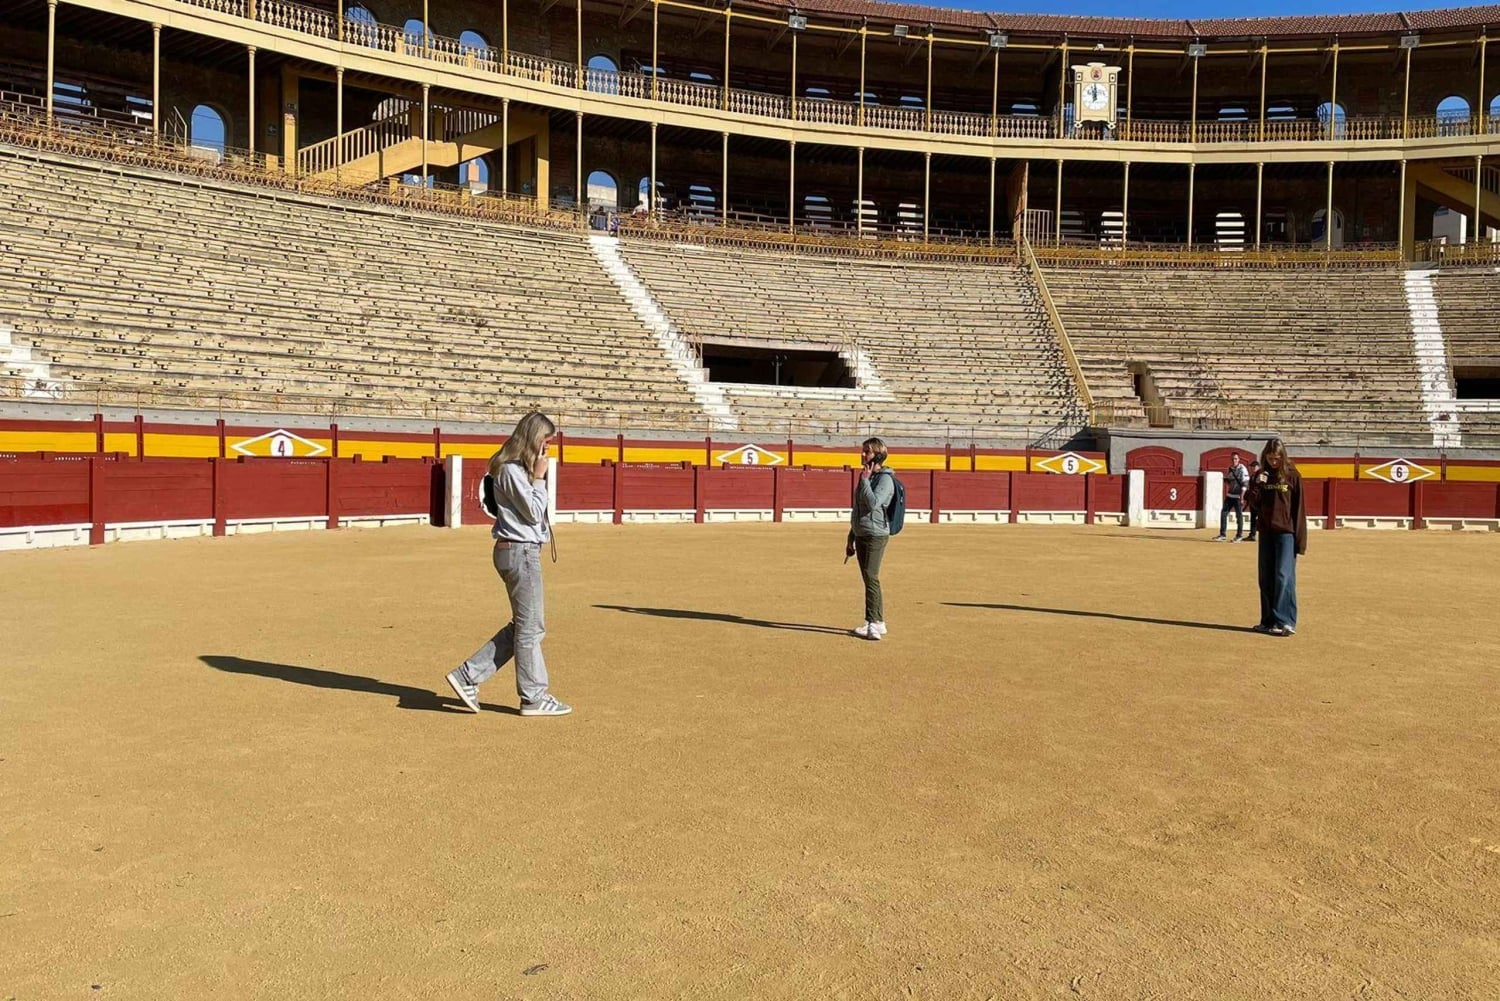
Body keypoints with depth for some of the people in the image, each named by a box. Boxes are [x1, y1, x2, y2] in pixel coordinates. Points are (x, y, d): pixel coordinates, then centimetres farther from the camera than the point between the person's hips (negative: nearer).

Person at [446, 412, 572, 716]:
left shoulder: (518, 469, 15)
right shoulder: (511, 470, -16)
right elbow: (534, 512, -15)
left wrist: (536, 477, 10)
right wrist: (539, 478, -11)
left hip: (524, 551, 10)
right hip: (520, 552, -10)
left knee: (522, 626, 15)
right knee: (530, 627, 0)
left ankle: (467, 676, 16)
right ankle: (534, 697, 11)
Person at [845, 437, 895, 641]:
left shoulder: (885, 479, -9)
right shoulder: (866, 477, 17)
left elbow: (873, 503, -25)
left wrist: (865, 480, -17)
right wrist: (851, 539, 23)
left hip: (876, 535, -9)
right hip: (861, 534, 9)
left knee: (871, 578, -16)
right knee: (869, 579, 11)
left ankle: (873, 625, -19)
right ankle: (878, 623, 18)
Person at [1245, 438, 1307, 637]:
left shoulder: (1292, 475, -4)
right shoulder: (1261, 475, 8)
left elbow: (1299, 509, -5)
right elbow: (1254, 505, 5)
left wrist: (1300, 540, -9)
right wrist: (1257, 485, -11)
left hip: (1286, 533, -5)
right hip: (1266, 532, 5)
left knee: (1284, 576, -9)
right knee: (1266, 579, 7)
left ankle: (1285, 622, -7)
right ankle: (1268, 621, 15)